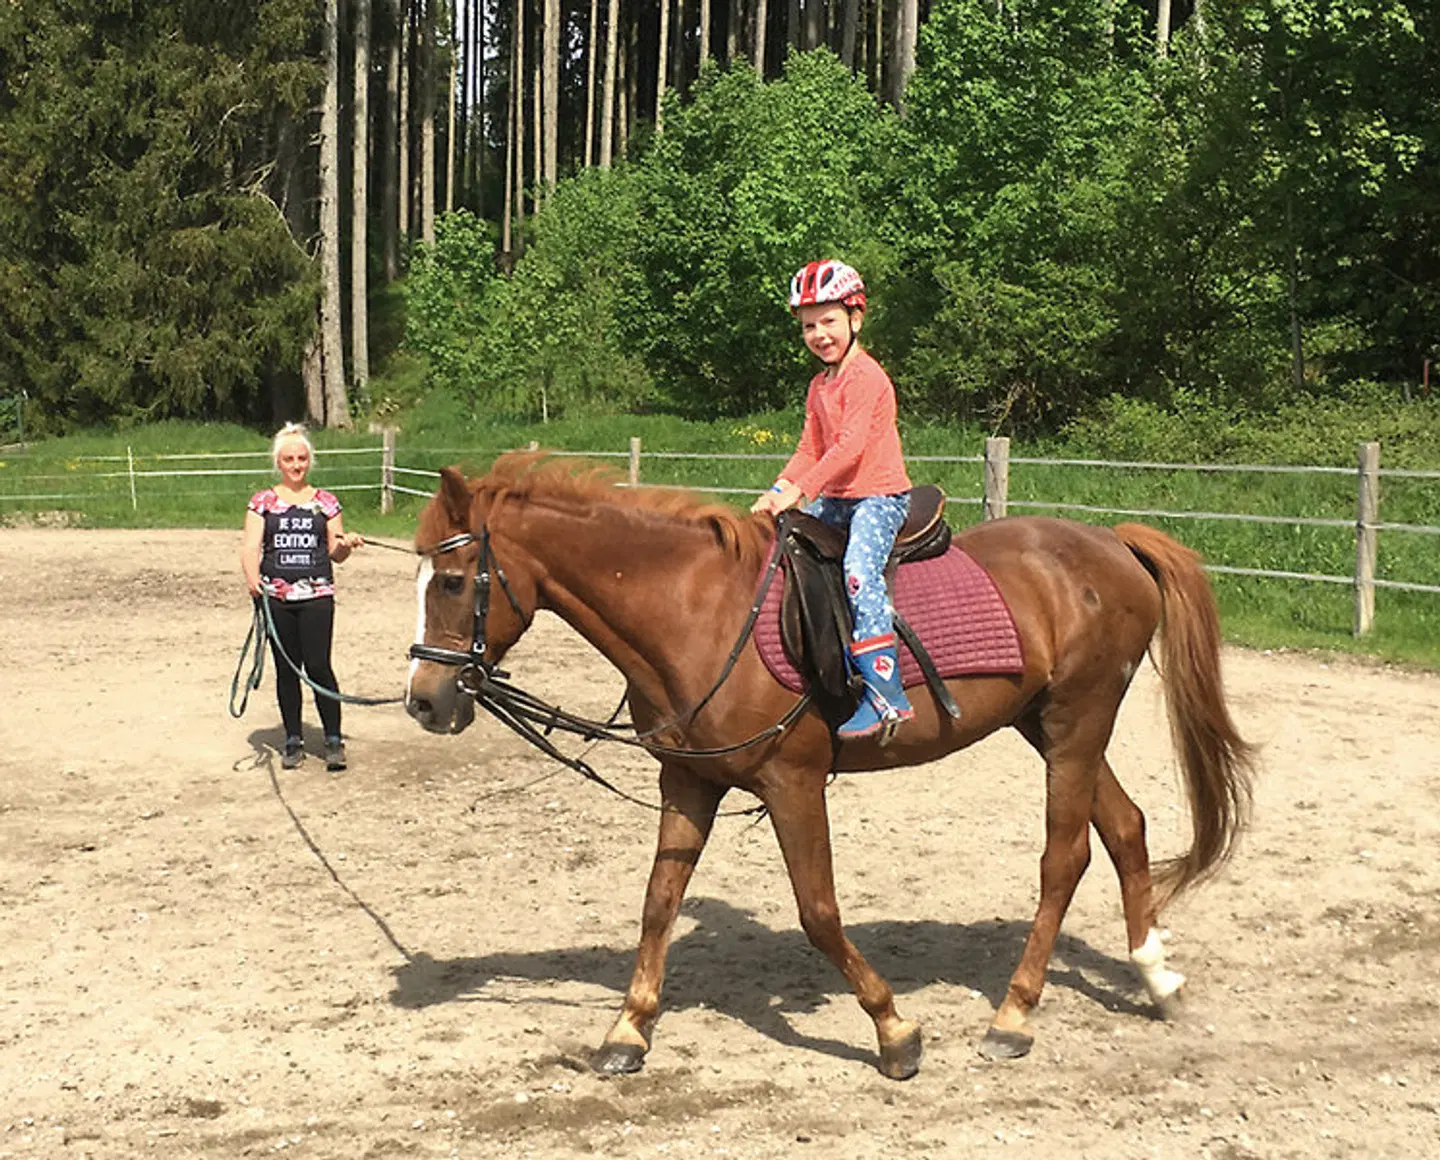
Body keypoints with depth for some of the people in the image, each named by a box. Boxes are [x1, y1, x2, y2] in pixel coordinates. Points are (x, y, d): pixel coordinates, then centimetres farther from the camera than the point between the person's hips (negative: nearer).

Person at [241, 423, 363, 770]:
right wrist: (252, 576, -20)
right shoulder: (263, 502, 9)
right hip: (276, 596, 1)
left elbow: (336, 553, 11)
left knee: (318, 666, -9)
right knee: (286, 669, 6)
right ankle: (293, 740, 16)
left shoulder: (325, 502, 10)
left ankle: (334, 739, -1)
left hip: (317, 595, -1)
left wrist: (346, 544, -12)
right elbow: (250, 547, 0)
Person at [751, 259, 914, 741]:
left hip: (880, 496, -10)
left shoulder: (866, 377, -12)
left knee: (859, 569, -30)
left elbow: (850, 445, -22)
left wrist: (799, 490, -26)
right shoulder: (820, 386, 16)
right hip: (835, 500, 10)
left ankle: (886, 693, -32)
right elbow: (811, 449, 14)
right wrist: (777, 492, -3)